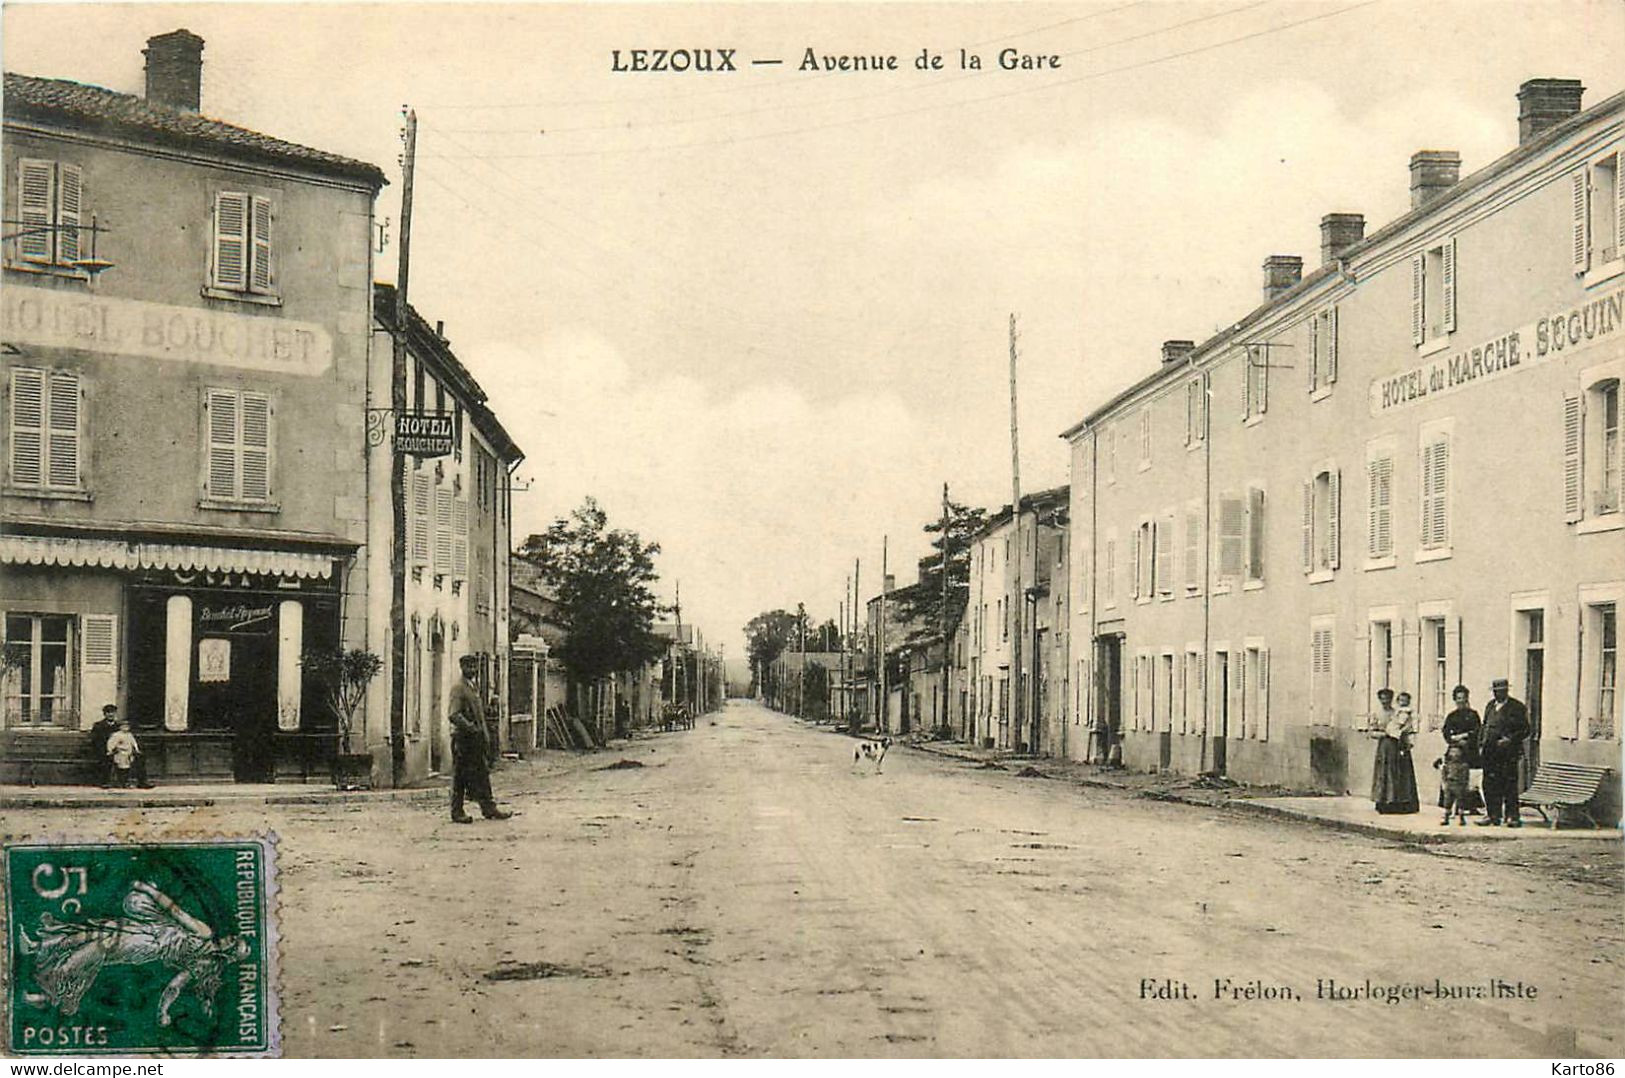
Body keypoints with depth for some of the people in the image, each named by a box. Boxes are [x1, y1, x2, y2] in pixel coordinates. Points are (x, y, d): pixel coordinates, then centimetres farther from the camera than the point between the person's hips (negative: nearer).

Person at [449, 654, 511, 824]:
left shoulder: (474, 687, 17)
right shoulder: (458, 688, -11)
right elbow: (454, 715, -21)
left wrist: (482, 733, 16)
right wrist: (471, 727, -27)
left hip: (476, 739, 9)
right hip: (463, 738, -9)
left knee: (482, 774, 8)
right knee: (460, 777, -3)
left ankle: (489, 808, 9)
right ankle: (457, 812, 3)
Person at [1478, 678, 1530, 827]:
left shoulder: (1517, 707, -1)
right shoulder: (1490, 706, 16)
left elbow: (1525, 730, -3)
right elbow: (1484, 727, 22)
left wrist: (1510, 739, -16)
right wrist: (1481, 745, 11)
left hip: (1508, 753, -5)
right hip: (1490, 752, 5)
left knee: (1509, 785, -3)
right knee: (1490, 784, 4)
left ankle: (1512, 817, 3)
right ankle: (1493, 815, 11)